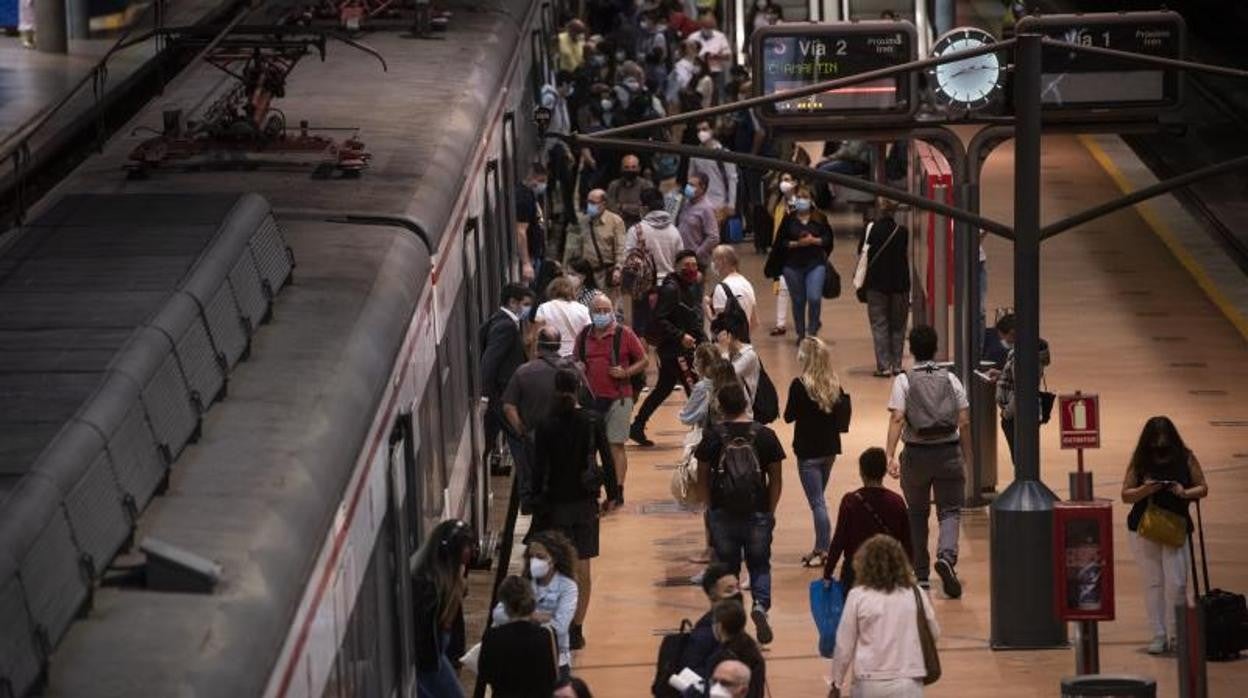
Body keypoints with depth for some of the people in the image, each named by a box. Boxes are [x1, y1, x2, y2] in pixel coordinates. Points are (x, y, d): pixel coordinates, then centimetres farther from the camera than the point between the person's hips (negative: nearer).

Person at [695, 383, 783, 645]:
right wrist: (770, 510, 10)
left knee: (726, 567, 13)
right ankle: (761, 604, -13)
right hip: (758, 514, 0)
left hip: (723, 515, 0)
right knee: (759, 565, 12)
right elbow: (775, 478, 0)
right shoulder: (764, 435, -4)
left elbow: (702, 478, 1)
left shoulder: (712, 436, -5)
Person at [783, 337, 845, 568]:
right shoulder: (834, 384, 1)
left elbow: (788, 416, -10)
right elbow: (839, 413, 7)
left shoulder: (800, 385, -16)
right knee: (818, 499, 19)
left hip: (808, 451, -6)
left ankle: (823, 551, -1)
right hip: (830, 448, 6)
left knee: (817, 502, -2)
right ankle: (820, 548, 24)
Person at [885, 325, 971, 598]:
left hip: (916, 454, 0)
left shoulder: (904, 381, -3)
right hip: (949, 453, 0)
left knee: (917, 514, 14)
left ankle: (921, 574, 20)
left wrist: (890, 456, -16)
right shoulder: (951, 379, 3)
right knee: (950, 510, 3)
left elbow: (897, 419, -13)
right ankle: (946, 556, -25)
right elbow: (964, 422, 2)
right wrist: (966, 457, 11)